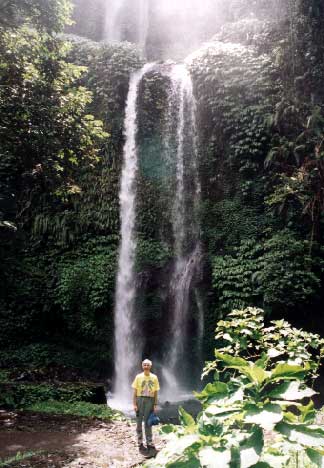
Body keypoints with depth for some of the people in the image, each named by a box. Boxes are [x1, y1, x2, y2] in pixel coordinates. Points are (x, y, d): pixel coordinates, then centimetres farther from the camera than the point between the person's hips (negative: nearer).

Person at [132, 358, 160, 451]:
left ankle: (149, 442, 15)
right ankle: (140, 442, 15)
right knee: (139, 422, 5)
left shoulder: (154, 377, 4)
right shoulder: (138, 377, 0)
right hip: (140, 399, -1)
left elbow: (155, 392, 6)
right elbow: (135, 391, 0)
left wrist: (155, 404, 2)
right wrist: (134, 404, -6)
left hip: (150, 400, 1)